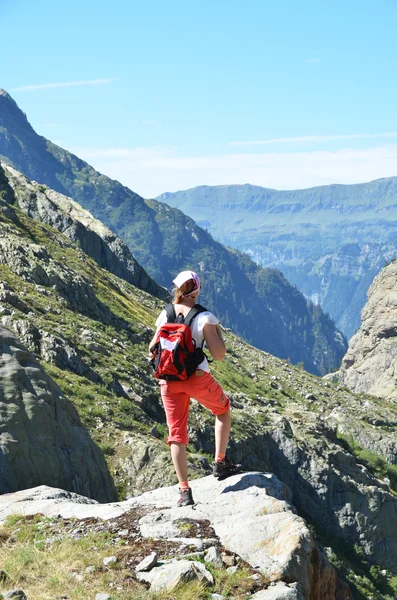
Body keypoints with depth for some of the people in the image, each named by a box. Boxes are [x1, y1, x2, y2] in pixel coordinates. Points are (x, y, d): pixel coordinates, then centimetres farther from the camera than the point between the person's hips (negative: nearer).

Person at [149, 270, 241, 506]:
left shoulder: (165, 316, 0)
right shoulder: (205, 318, -10)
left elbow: (153, 350, 11)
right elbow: (219, 355, -10)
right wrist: (218, 331, 6)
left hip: (169, 381, 3)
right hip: (198, 378, -3)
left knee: (177, 435, 8)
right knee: (223, 409, 27)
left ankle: (185, 491, 4)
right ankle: (220, 463, 23)